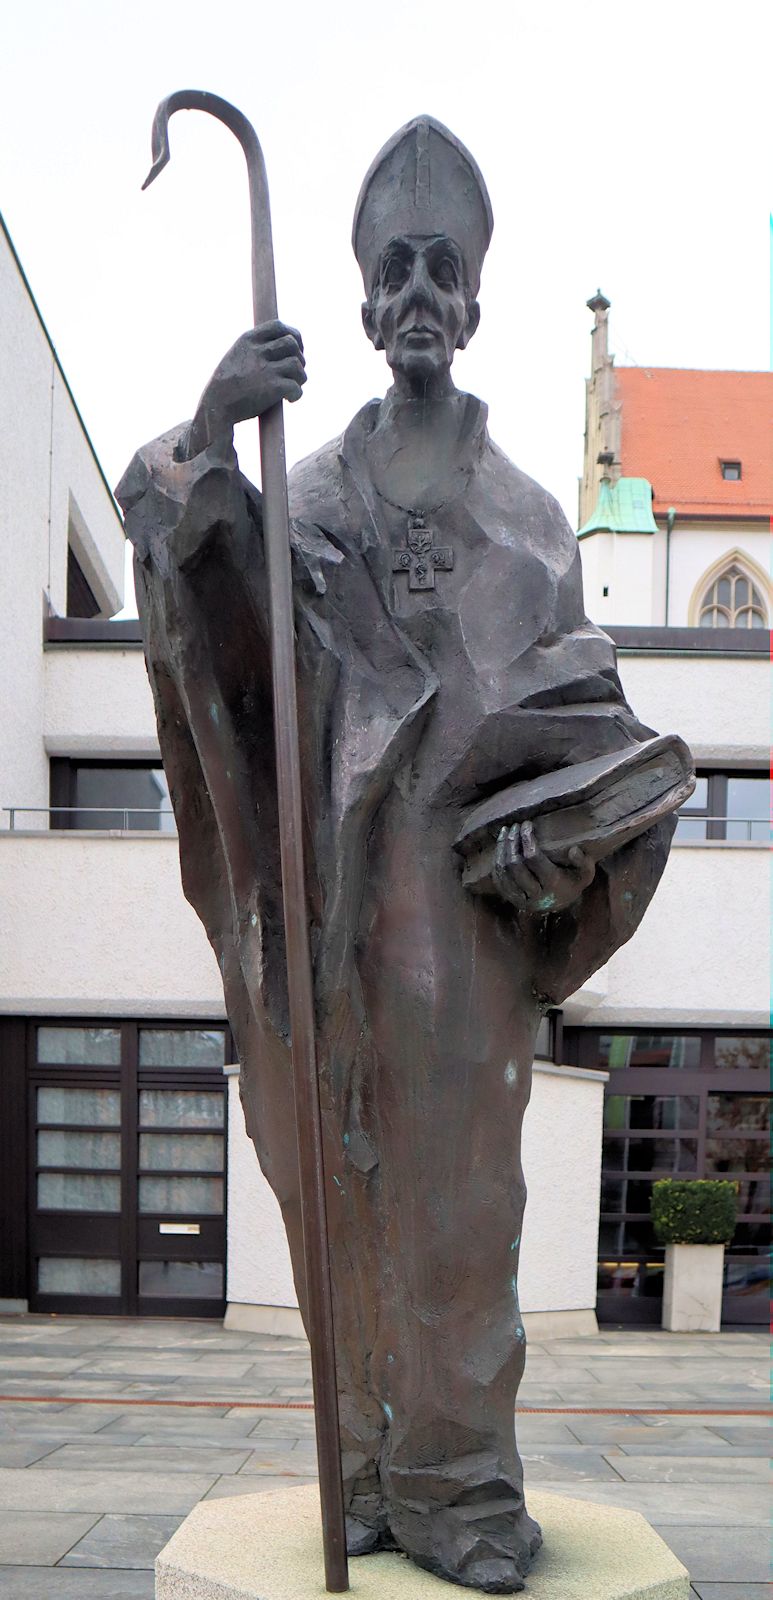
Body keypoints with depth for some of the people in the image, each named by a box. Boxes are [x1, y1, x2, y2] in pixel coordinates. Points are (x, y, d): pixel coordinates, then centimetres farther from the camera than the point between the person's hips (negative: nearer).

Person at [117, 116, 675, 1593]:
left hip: (462, 876, -1)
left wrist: (551, 831, -8)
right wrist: (201, 444, -19)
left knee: (456, 1173, -5)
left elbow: (582, 716, 10)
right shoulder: (307, 490, 17)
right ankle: (372, 1466, 11)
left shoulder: (527, 512, 16)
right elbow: (195, 584, -2)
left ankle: (456, 1482, 4)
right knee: (339, 1174, 1)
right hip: (328, 875, 1)